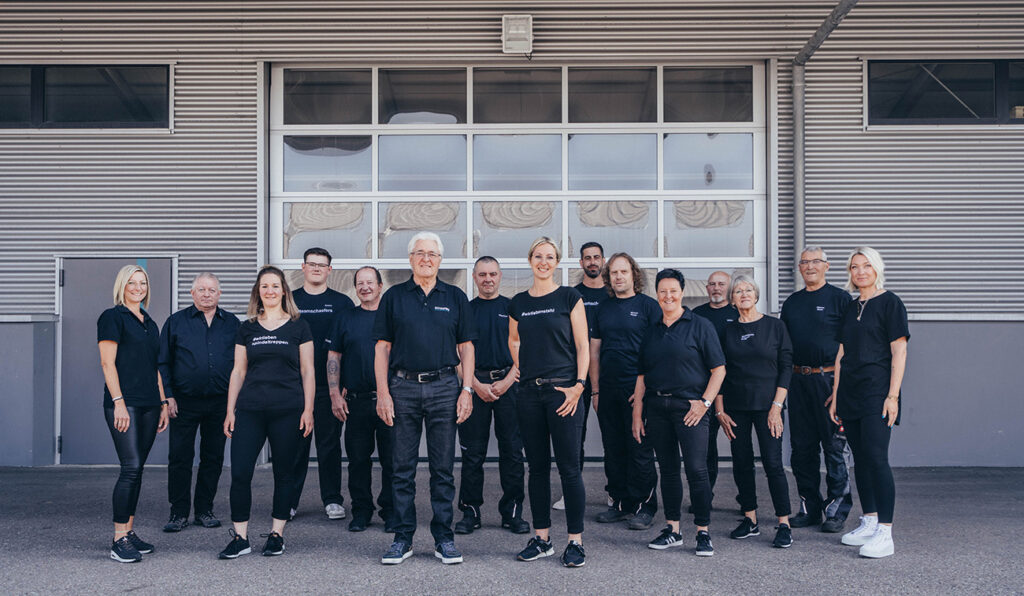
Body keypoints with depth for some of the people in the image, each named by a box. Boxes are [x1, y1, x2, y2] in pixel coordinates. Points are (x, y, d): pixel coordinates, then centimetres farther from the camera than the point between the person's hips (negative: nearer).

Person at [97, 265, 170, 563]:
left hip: (148, 404, 7)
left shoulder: (149, 323, 19)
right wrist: (118, 402, -16)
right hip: (124, 403, -7)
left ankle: (129, 532, 15)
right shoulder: (113, 317, -1)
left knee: (137, 470, 8)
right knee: (131, 467, -13)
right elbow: (108, 362, -9)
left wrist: (163, 403, 16)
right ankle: (119, 540, -8)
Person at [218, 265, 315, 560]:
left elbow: (307, 372, 5)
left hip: (287, 411, -1)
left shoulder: (298, 327, 5)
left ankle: (277, 534, 17)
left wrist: (308, 409, -3)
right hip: (250, 410, 2)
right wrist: (230, 410, 7)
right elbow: (238, 371, 12)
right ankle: (240, 537, 6)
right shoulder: (247, 328, 11)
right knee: (240, 473, -5)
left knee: (283, 473, 4)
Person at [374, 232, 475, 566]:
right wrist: (383, 392, -3)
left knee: (443, 468, 4)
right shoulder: (394, 297, 8)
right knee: (403, 467, 4)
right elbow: (382, 348, 5)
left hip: (443, 387, 0)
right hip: (403, 387, 0)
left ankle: (443, 538, 13)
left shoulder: (455, 298, 10)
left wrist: (466, 390, 0)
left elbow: (466, 347, 10)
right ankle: (403, 538, 13)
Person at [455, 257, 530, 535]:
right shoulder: (466, 310, 9)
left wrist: (507, 381, -8)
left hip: (508, 384, 0)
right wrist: (476, 385, -7)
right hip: (475, 384, 0)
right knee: (472, 452, 2)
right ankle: (470, 511, 11)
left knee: (512, 450, 1)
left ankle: (512, 512, 10)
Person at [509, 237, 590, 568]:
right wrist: (520, 368, 14)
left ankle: (576, 541, 5)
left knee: (569, 467, -3)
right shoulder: (518, 302, 11)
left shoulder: (569, 297, -1)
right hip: (530, 392, 4)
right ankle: (542, 538, 18)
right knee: (537, 467, 9)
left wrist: (578, 386, -12)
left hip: (563, 390, -4)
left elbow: (583, 346, -3)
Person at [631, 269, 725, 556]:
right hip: (656, 408, 5)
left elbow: (719, 369, -1)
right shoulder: (652, 331, 15)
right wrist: (637, 413, 10)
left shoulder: (700, 325, 1)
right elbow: (642, 375, 16)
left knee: (696, 469, -9)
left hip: (689, 406, -4)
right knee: (668, 470, 9)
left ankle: (703, 532, -1)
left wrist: (704, 402, -11)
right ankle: (672, 530, 17)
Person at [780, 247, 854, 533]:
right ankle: (809, 507, 18)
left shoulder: (839, 298, 0)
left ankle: (837, 509, 7)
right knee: (802, 446, 8)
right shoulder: (792, 302, 16)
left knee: (834, 446, -2)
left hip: (830, 378, -5)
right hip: (799, 381, 5)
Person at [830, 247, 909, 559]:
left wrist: (893, 395, -15)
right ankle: (869, 523, 19)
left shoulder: (890, 303, -3)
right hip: (850, 393, 7)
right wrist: (836, 396, 14)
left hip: (876, 392, -7)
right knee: (860, 459, 10)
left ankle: (885, 533, -9)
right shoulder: (850, 308, 16)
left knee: (876, 458, -12)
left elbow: (899, 352, -8)